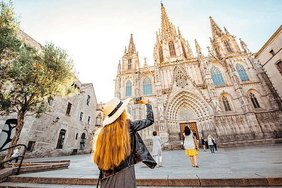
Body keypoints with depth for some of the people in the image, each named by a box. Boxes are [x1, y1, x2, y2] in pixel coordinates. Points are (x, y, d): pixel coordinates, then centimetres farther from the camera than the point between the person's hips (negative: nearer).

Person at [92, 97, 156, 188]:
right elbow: (150, 120, -1)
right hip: (125, 174, -4)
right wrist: (147, 104, 13)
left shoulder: (102, 132, -3)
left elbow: (98, 161, 6)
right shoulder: (129, 125, -15)